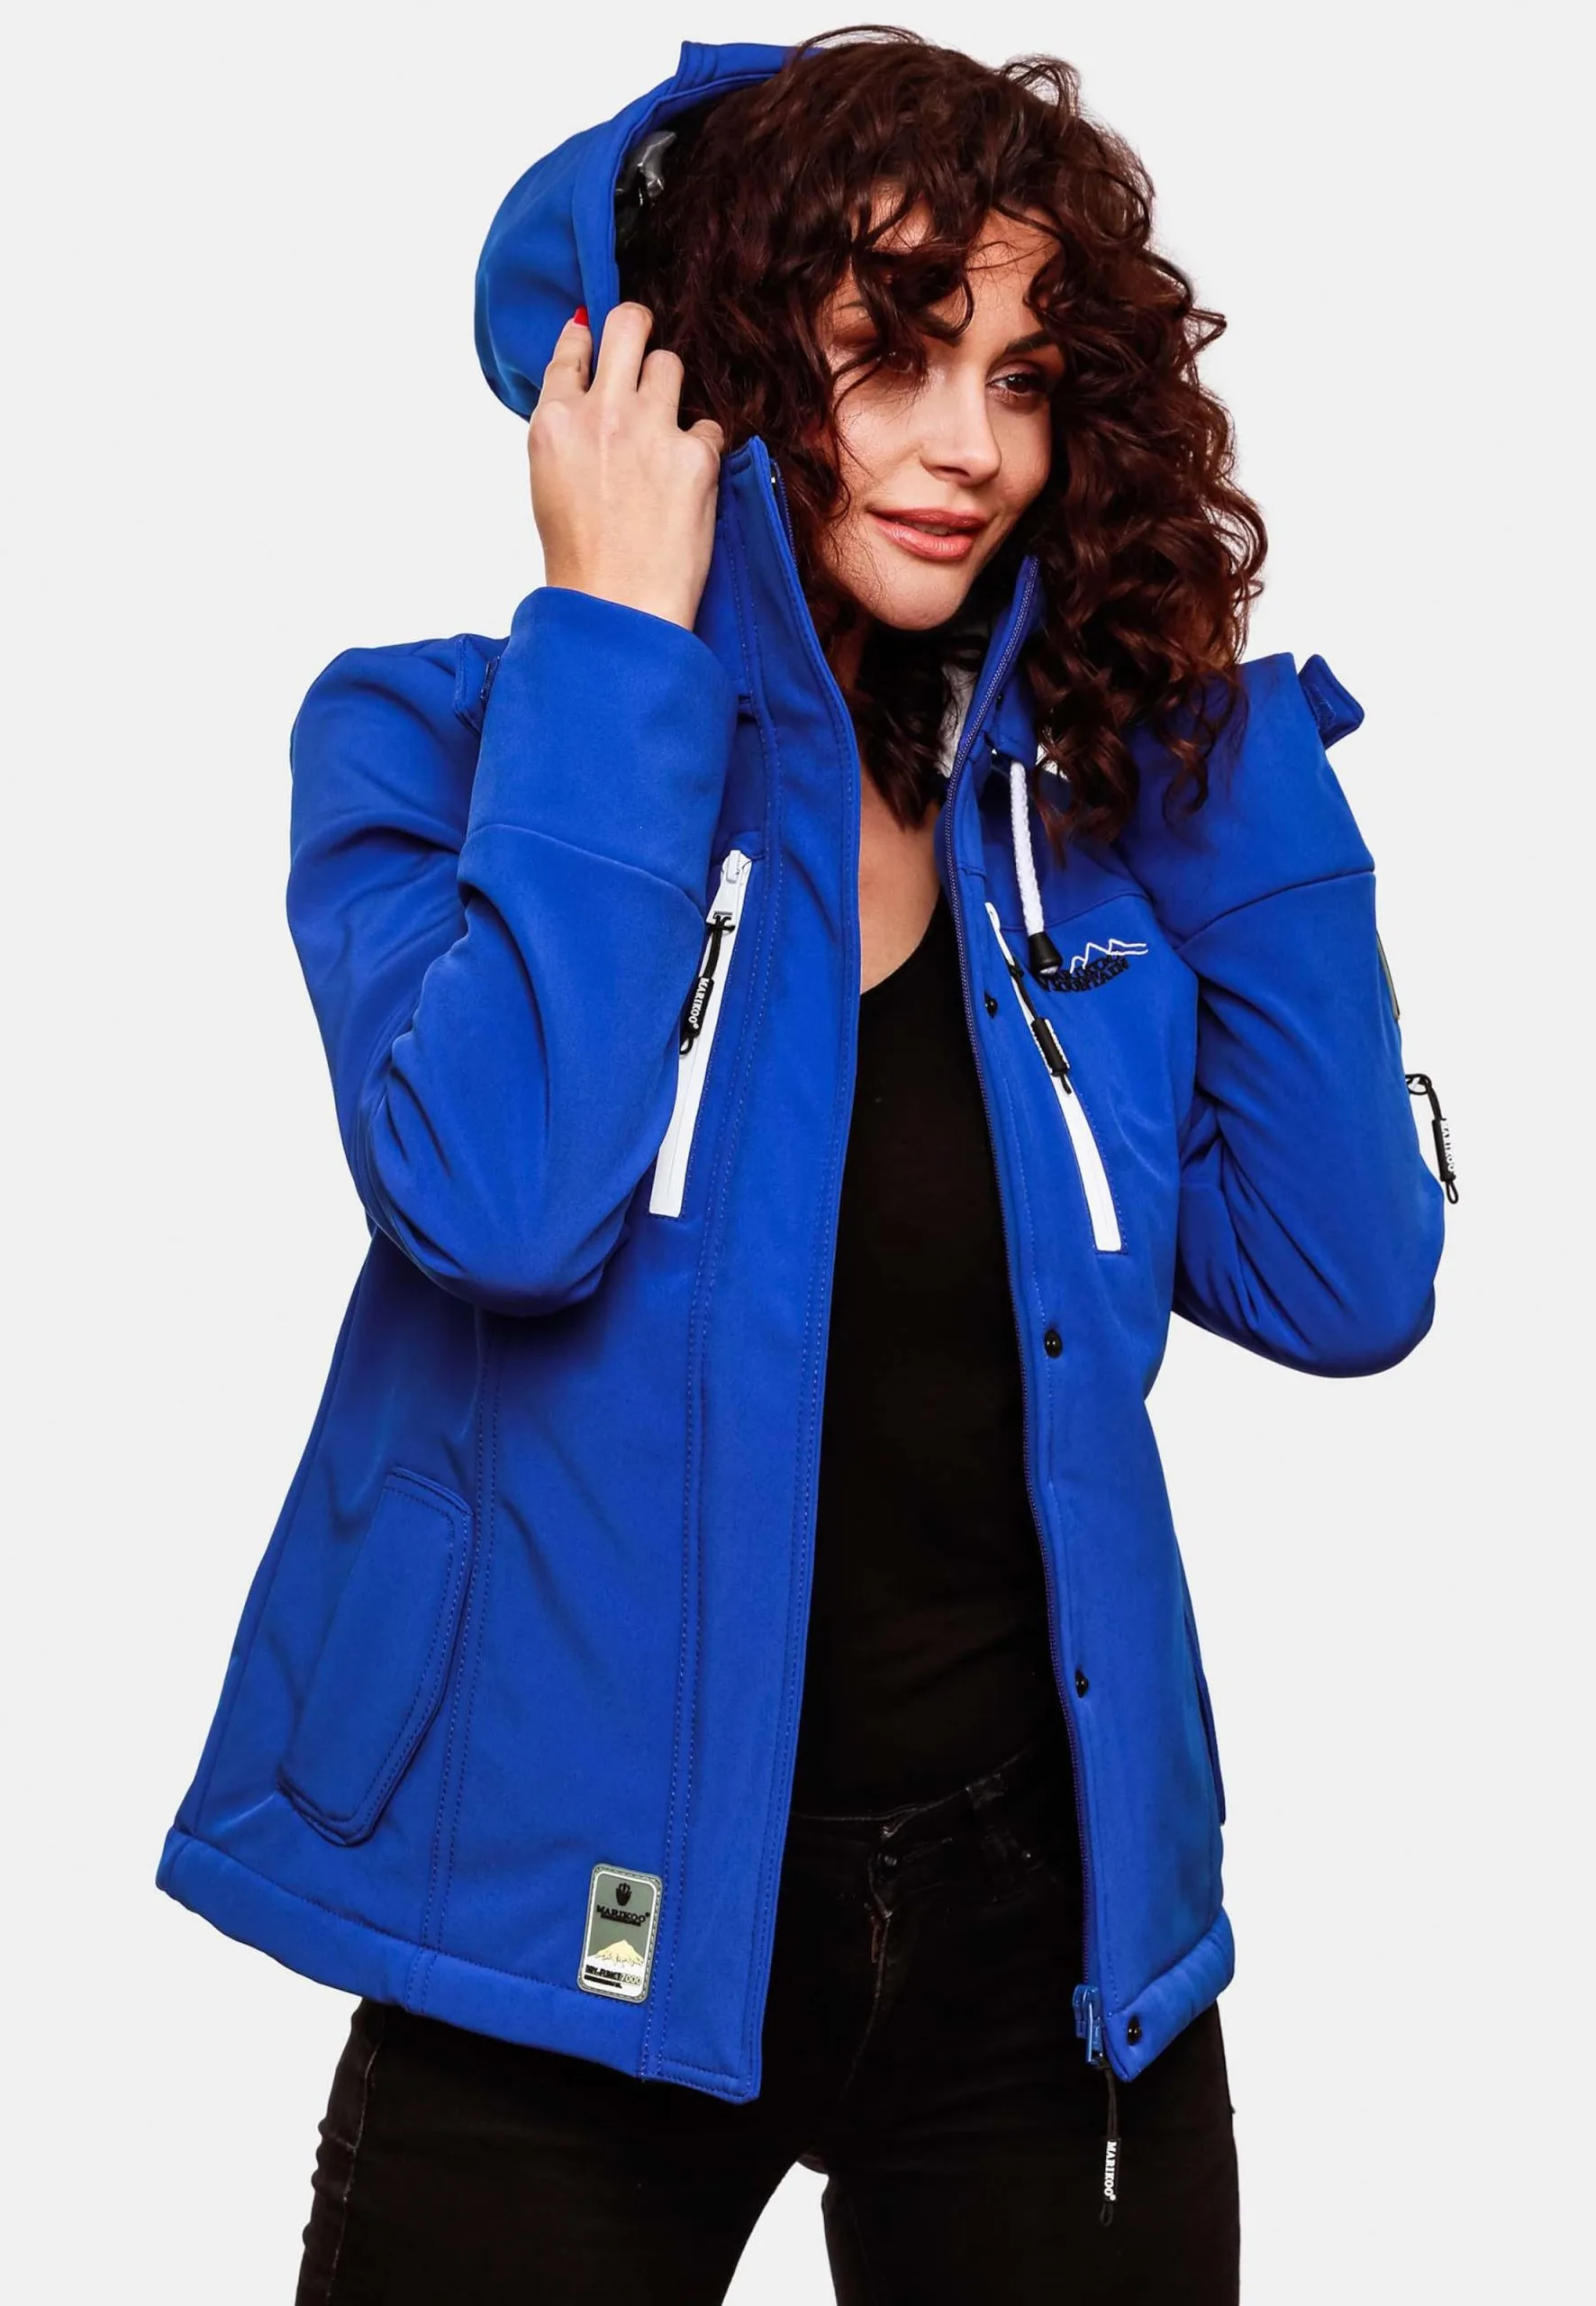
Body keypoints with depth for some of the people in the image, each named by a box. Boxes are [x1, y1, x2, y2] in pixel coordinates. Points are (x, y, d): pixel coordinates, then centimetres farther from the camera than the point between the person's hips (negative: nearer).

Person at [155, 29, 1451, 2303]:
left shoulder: (1100, 801, 3)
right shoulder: (438, 745, -7)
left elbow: (1344, 1283, -6)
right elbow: (499, 1202, -25)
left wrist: (1216, 710, -5)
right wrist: (622, 639, -18)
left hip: (1046, 1933, 4)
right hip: (587, 1931, -3)